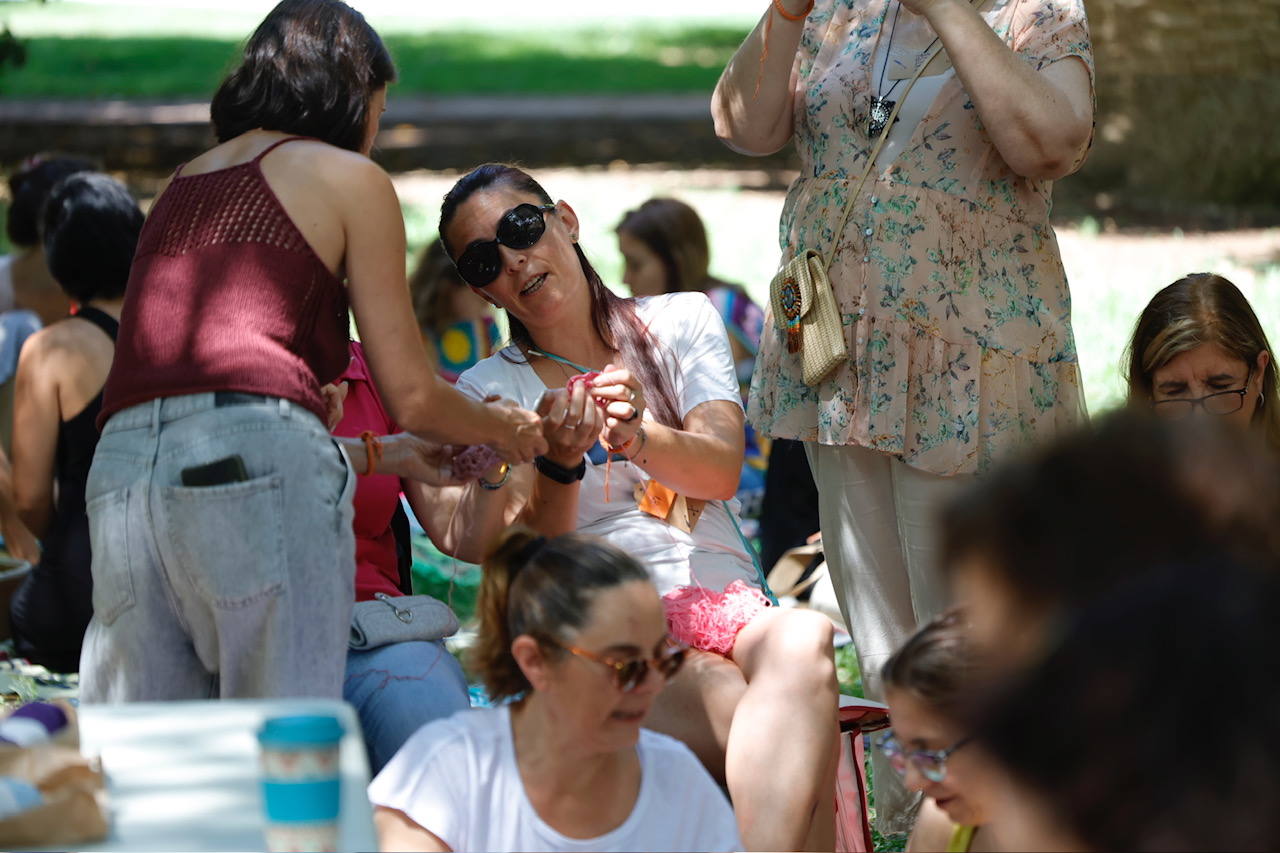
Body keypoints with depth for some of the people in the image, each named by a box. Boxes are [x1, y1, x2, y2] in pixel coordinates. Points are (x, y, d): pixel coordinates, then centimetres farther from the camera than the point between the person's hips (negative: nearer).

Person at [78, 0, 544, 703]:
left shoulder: (182, 184, 28)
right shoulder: (349, 177, 11)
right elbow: (411, 399, 9)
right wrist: (505, 430, 31)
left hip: (119, 462, 6)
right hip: (257, 456, -6)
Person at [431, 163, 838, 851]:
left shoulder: (681, 322, 16)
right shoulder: (488, 391, 11)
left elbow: (721, 472, -1)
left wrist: (636, 437, -22)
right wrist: (558, 465, -22)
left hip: (727, 601, 2)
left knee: (803, 641, -37)